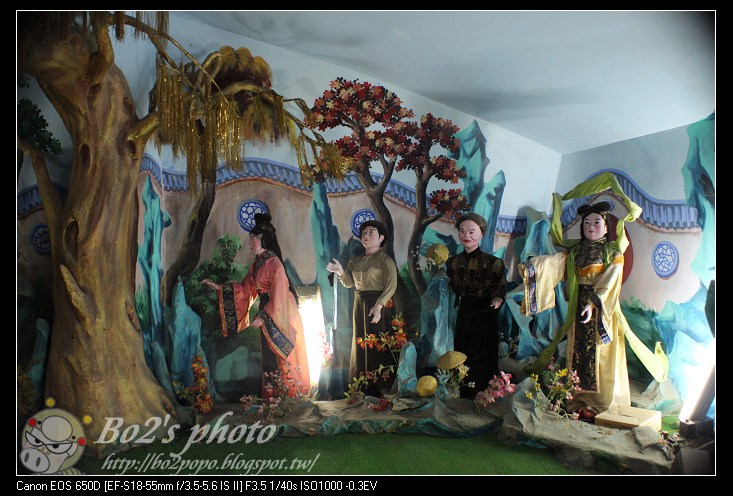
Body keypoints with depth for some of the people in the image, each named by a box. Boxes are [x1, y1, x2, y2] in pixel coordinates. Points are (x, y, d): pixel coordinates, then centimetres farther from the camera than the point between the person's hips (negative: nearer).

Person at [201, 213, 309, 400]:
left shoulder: (274, 263, -17)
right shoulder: (257, 265, 9)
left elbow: (278, 296, -19)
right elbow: (245, 289, 14)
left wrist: (264, 316, -20)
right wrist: (219, 287, 13)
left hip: (281, 315, -8)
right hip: (267, 313, 8)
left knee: (283, 356, -2)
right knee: (269, 357, 11)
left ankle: (290, 397, 7)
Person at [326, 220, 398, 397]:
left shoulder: (385, 260, -5)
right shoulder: (355, 261, 15)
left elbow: (391, 286, -15)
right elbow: (349, 283, 9)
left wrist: (378, 306, -27)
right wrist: (341, 272, -11)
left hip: (378, 305, -6)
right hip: (359, 305, 6)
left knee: (378, 344, -6)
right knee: (360, 343, 7)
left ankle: (382, 388, 0)